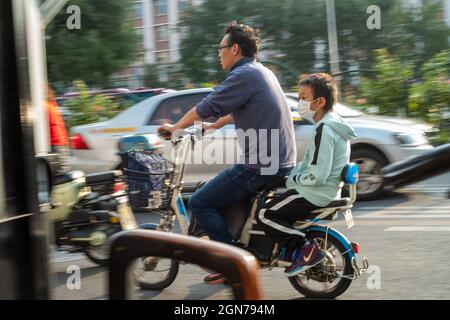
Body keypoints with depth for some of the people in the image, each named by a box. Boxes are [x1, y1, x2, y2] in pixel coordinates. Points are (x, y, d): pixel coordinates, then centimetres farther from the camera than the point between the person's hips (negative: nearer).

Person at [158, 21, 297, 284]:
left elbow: (207, 107, -11)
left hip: (260, 164, -10)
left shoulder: (244, 75, -13)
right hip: (282, 161, 10)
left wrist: (175, 127, 3)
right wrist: (212, 127, 39)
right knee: (226, 189, 30)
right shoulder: (262, 72, 18)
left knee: (200, 203, -5)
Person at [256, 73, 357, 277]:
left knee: (265, 216, -8)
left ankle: (306, 249, -12)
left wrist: (295, 178, -10)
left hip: (315, 195, -11)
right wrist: (294, 173, 13)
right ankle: (290, 250, 18)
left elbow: (317, 176, -25)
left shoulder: (324, 130, -21)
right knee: (274, 205, 23)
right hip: (328, 191, 11)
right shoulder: (334, 125, 11)